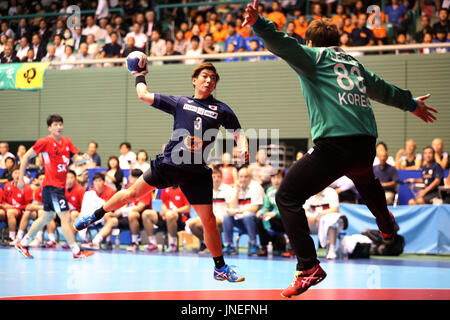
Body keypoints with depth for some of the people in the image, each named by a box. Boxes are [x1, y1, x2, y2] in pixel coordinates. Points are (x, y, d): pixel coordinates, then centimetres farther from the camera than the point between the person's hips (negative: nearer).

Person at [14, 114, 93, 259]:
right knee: (65, 217, -10)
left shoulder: (66, 142, 9)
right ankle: (76, 251, -8)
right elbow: (26, 156, -3)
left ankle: (22, 244, 30)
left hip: (60, 186, 8)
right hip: (52, 186, -8)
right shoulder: (45, 142, -9)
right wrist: (21, 178, -5)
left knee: (47, 217, 18)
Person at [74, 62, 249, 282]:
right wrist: (140, 76, 25)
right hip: (169, 163, 1)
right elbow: (144, 95, 13)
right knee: (133, 192, 6)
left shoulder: (221, 110, 7)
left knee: (209, 220, -2)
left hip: (197, 172, -1)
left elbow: (237, 131, 13)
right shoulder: (179, 102, 8)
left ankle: (220, 268, 11)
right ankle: (94, 216, 29)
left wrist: (243, 147, -6)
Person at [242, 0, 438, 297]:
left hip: (335, 145, -7)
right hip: (366, 146, 8)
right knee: (367, 182, 41)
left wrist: (259, 24, -31)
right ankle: (387, 225, 68)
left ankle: (308, 267, -16)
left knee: (287, 196, -4)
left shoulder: (315, 55, 5)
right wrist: (411, 103, 54)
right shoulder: (352, 61, 22)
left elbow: (286, 46, -17)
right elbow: (381, 88, 37)